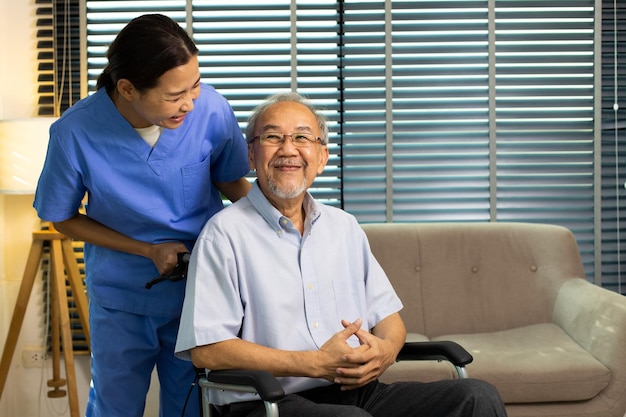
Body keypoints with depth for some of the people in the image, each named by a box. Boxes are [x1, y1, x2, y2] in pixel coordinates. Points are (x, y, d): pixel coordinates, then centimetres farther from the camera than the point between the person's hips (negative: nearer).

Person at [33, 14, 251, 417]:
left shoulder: (213, 110, -21)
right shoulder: (75, 133, -22)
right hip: (121, 298, 0)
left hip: (201, 289, 1)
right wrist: (149, 250, -16)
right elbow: (64, 218, -6)